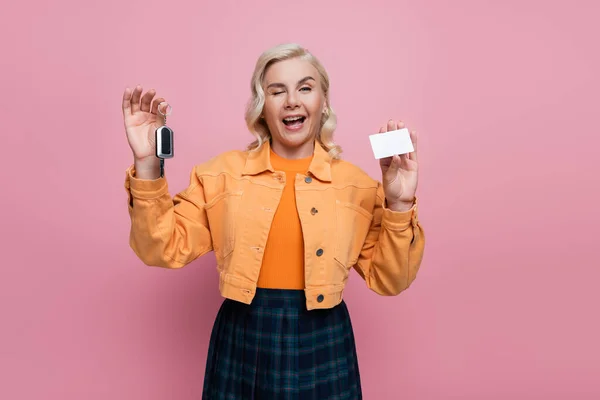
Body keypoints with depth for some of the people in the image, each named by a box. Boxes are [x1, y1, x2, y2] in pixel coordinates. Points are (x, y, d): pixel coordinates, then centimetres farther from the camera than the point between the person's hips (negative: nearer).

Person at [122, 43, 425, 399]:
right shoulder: (222, 173, -1)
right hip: (241, 344, 1)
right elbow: (164, 249, -4)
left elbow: (388, 281, -1)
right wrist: (147, 164, -14)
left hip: (323, 347, 0)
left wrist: (398, 204, -15)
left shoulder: (355, 183, -2)